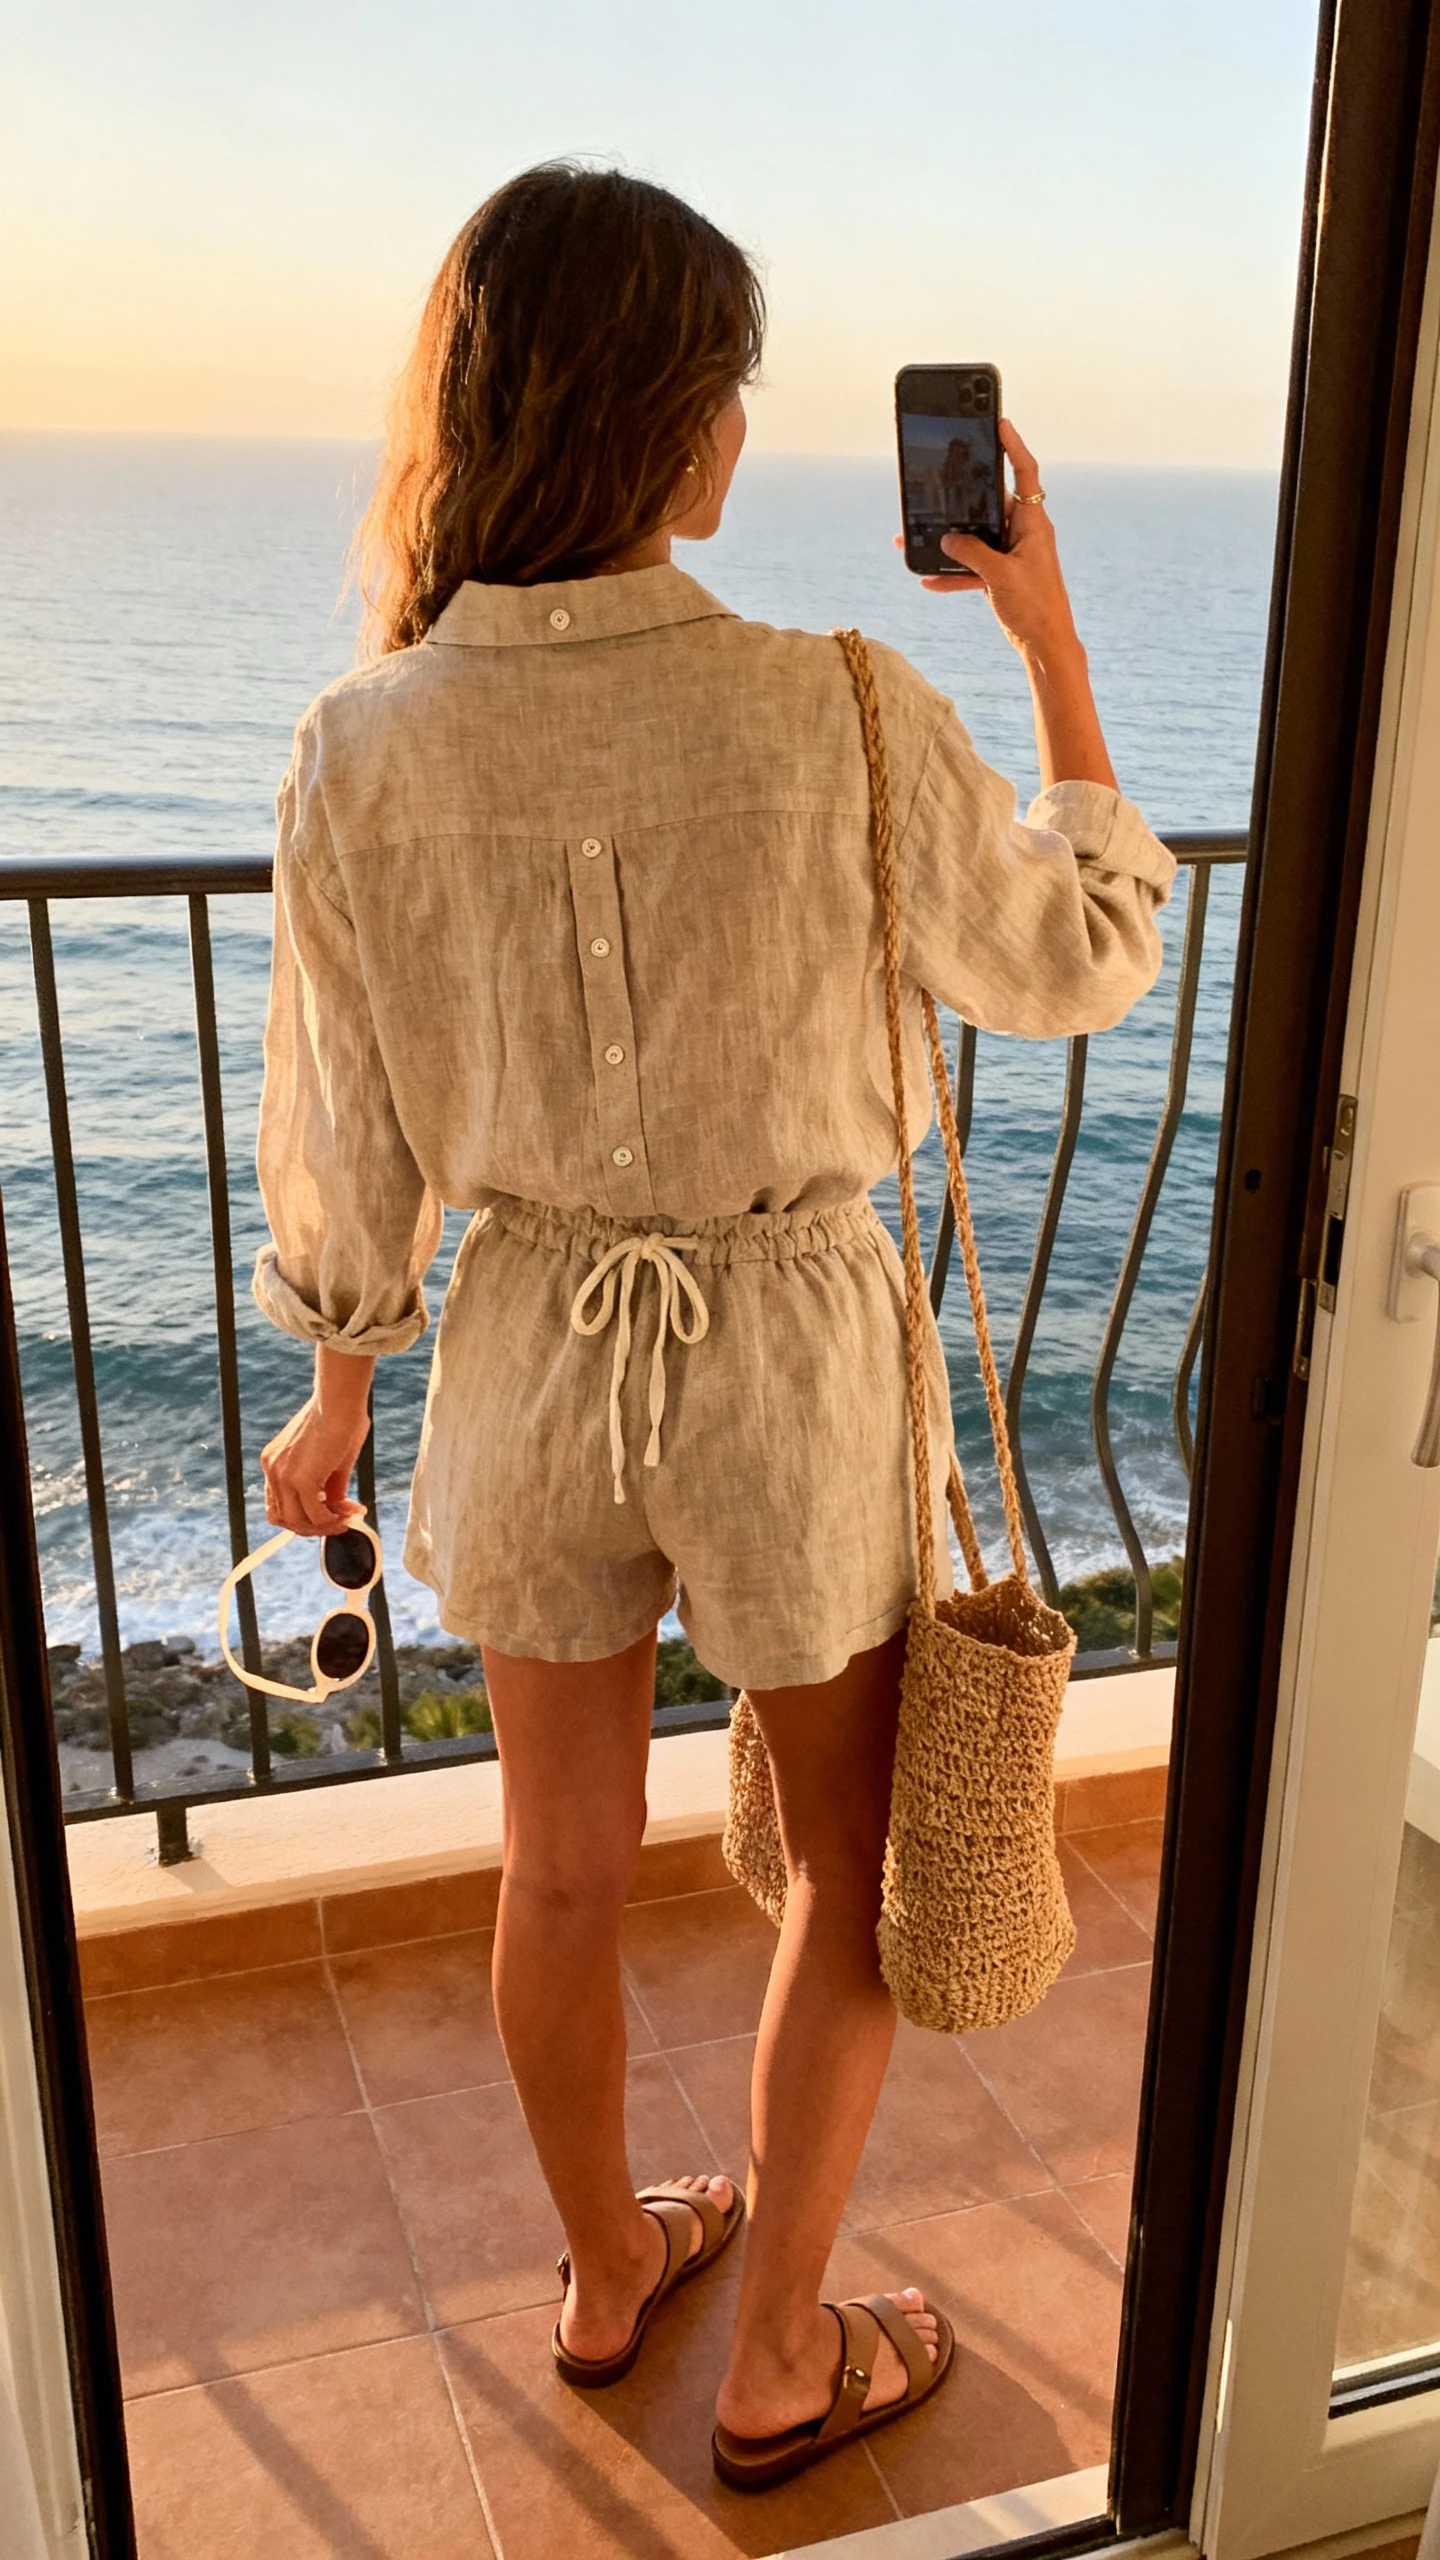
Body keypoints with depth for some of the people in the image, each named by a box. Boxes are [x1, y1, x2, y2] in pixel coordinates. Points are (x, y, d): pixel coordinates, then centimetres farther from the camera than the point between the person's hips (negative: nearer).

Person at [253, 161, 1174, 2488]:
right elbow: (1091, 957, -3)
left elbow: (347, 1143, -2)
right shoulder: (843, 721, -20)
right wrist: (1049, 634, 2)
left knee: (566, 1868, 23)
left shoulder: (361, 750, -11)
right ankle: (781, 2365, 37)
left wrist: (340, 1392, 14)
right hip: (793, 1356, -3)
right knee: (857, 1871, 21)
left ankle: (608, 2272, 48)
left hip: (536, 1354, 3)